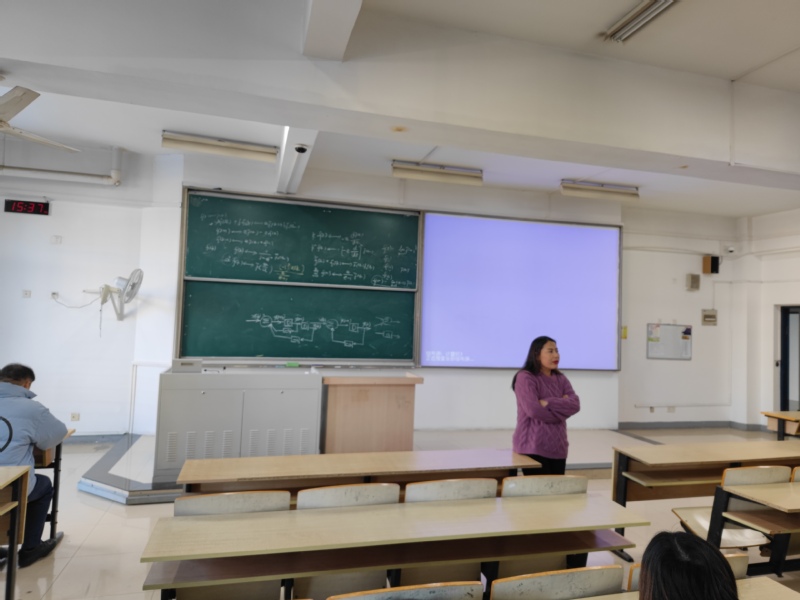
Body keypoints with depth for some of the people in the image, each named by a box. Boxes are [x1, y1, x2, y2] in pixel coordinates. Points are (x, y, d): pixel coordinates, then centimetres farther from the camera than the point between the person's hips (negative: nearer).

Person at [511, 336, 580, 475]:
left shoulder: (560, 378, 13)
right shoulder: (525, 377, -8)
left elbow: (575, 404, -2)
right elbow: (534, 410, -19)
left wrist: (548, 403, -15)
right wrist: (561, 407, -4)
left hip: (557, 447, 7)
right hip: (533, 447, -6)